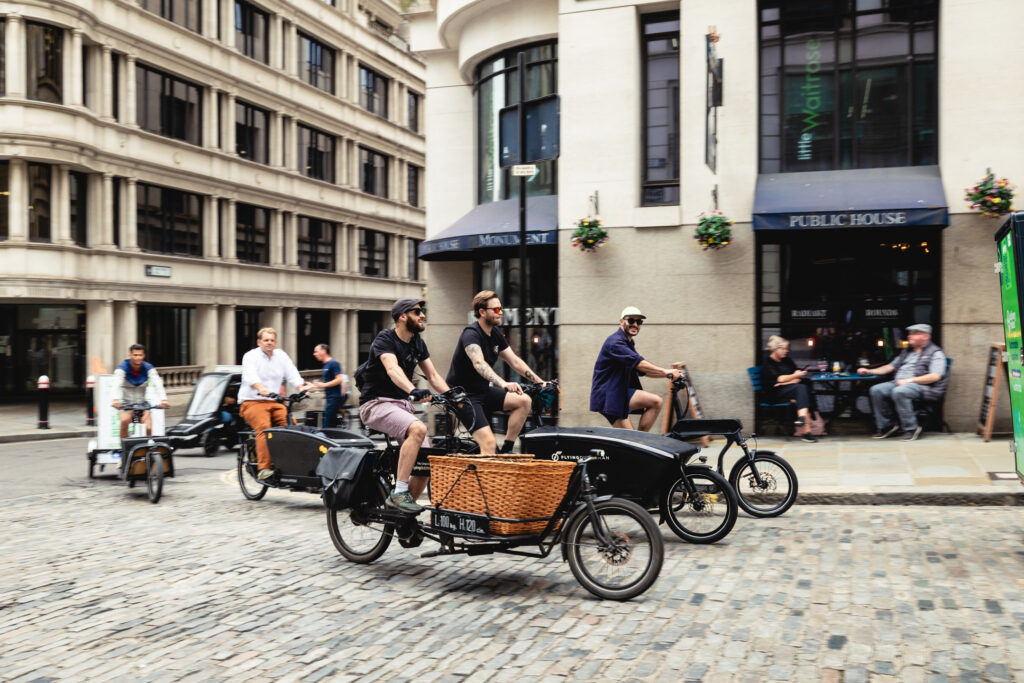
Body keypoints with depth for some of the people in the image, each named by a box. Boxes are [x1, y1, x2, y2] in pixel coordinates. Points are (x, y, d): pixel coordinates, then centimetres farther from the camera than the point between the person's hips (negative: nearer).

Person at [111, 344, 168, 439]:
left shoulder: (148, 368, -8)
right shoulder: (123, 368, -13)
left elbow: (157, 384, -22)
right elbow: (117, 384, -30)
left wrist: (163, 399, -40)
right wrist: (115, 399, -50)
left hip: (142, 403, 2)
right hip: (126, 403, -2)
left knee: (148, 428, -17)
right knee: (125, 420, -32)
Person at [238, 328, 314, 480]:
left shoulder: (281, 356, 15)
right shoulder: (251, 356, -1)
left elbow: (292, 373, 4)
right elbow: (250, 376, -21)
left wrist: (301, 387, -17)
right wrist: (261, 388, -41)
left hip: (274, 402, 5)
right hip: (251, 402, -5)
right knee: (264, 427, -29)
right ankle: (264, 469, -33)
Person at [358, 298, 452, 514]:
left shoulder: (418, 343, 11)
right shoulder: (385, 339, -12)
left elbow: (433, 376, 9)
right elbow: (392, 369, -31)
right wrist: (414, 391, -48)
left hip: (402, 404, 7)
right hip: (377, 404, -7)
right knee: (418, 429, -34)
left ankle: (401, 508, 10)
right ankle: (399, 493, -28)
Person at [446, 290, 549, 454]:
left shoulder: (495, 333, 6)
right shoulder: (471, 334, -20)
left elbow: (515, 361, 10)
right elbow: (479, 363, -39)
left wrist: (541, 383, 2)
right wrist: (503, 383, -54)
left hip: (483, 391, 8)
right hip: (463, 396, -8)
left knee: (524, 401, -9)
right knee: (489, 443, -21)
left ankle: (507, 449, -1)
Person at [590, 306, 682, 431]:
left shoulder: (629, 343, 16)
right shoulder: (615, 342, -17)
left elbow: (643, 371, 15)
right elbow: (639, 364, -26)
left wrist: (667, 375, 2)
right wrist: (665, 372, -25)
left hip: (623, 392, 9)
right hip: (607, 396, -9)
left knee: (656, 402, -8)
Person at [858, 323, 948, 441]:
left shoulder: (935, 353, 2)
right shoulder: (907, 351, 26)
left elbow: (935, 377, -12)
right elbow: (891, 366, 29)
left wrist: (909, 380, -18)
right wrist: (869, 371, 16)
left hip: (922, 386, -8)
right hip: (898, 383, 8)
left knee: (899, 392, -37)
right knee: (876, 390, -15)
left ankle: (911, 428, -24)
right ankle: (887, 425, -4)